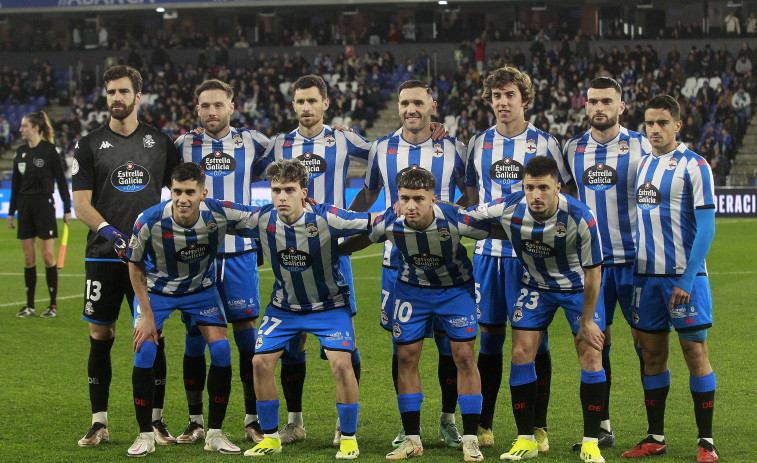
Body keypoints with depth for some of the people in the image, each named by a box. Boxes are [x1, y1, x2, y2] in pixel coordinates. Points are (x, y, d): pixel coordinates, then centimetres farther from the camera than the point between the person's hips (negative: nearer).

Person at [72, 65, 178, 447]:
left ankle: (155, 420, 9)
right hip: (103, 257, 0)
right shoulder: (91, 145, 4)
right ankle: (99, 423, 10)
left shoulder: (160, 142, 8)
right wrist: (110, 232, -17)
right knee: (100, 337, 2)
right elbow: (81, 204, -2)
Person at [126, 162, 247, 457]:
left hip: (200, 288, 2)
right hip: (156, 288, -2)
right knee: (144, 350, -17)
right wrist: (146, 315, -14)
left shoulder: (219, 214, -27)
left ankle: (214, 434, 4)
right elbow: (135, 267, -13)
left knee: (221, 350, -10)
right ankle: (145, 435, -1)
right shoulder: (149, 221, -30)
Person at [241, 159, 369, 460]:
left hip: (329, 304, -3)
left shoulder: (326, 219, -27)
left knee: (341, 363, -18)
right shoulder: (262, 220, -18)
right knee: (261, 362, -4)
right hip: (284, 306, 4)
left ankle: (348, 438, 0)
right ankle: (270, 437, 13)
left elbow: (372, 222, -23)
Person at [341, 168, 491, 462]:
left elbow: (501, 231, -17)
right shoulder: (388, 224, -25)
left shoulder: (456, 220, -33)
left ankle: (470, 439, 2)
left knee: (464, 356, -7)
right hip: (411, 288, 2)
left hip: (456, 287, -2)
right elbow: (357, 241, -2)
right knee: (406, 357, -1)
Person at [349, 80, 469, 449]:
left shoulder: (453, 149, 2)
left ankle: (448, 420, 14)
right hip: (398, 262, 1)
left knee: (451, 345, -1)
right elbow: (368, 194, 19)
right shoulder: (381, 149, 6)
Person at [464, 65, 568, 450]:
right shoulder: (478, 144, 9)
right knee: (489, 336, 6)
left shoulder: (544, 143, 1)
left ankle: (538, 426, 5)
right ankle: (484, 425, 13)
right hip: (488, 250, 3)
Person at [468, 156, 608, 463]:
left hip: (578, 286, -3)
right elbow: (465, 217, -3)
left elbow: (593, 273, -19)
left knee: (591, 355, -9)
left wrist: (587, 321, -13)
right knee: (521, 353, -5)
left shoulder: (580, 217, -31)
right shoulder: (508, 208, -23)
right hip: (535, 285, 3)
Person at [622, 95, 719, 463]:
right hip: (646, 274, 6)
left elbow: (706, 228, -10)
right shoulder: (641, 164, 13)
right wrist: (631, 274, 10)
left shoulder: (694, 166, -6)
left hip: (684, 275, -6)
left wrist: (686, 279, -16)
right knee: (652, 353, 8)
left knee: (695, 351, -3)